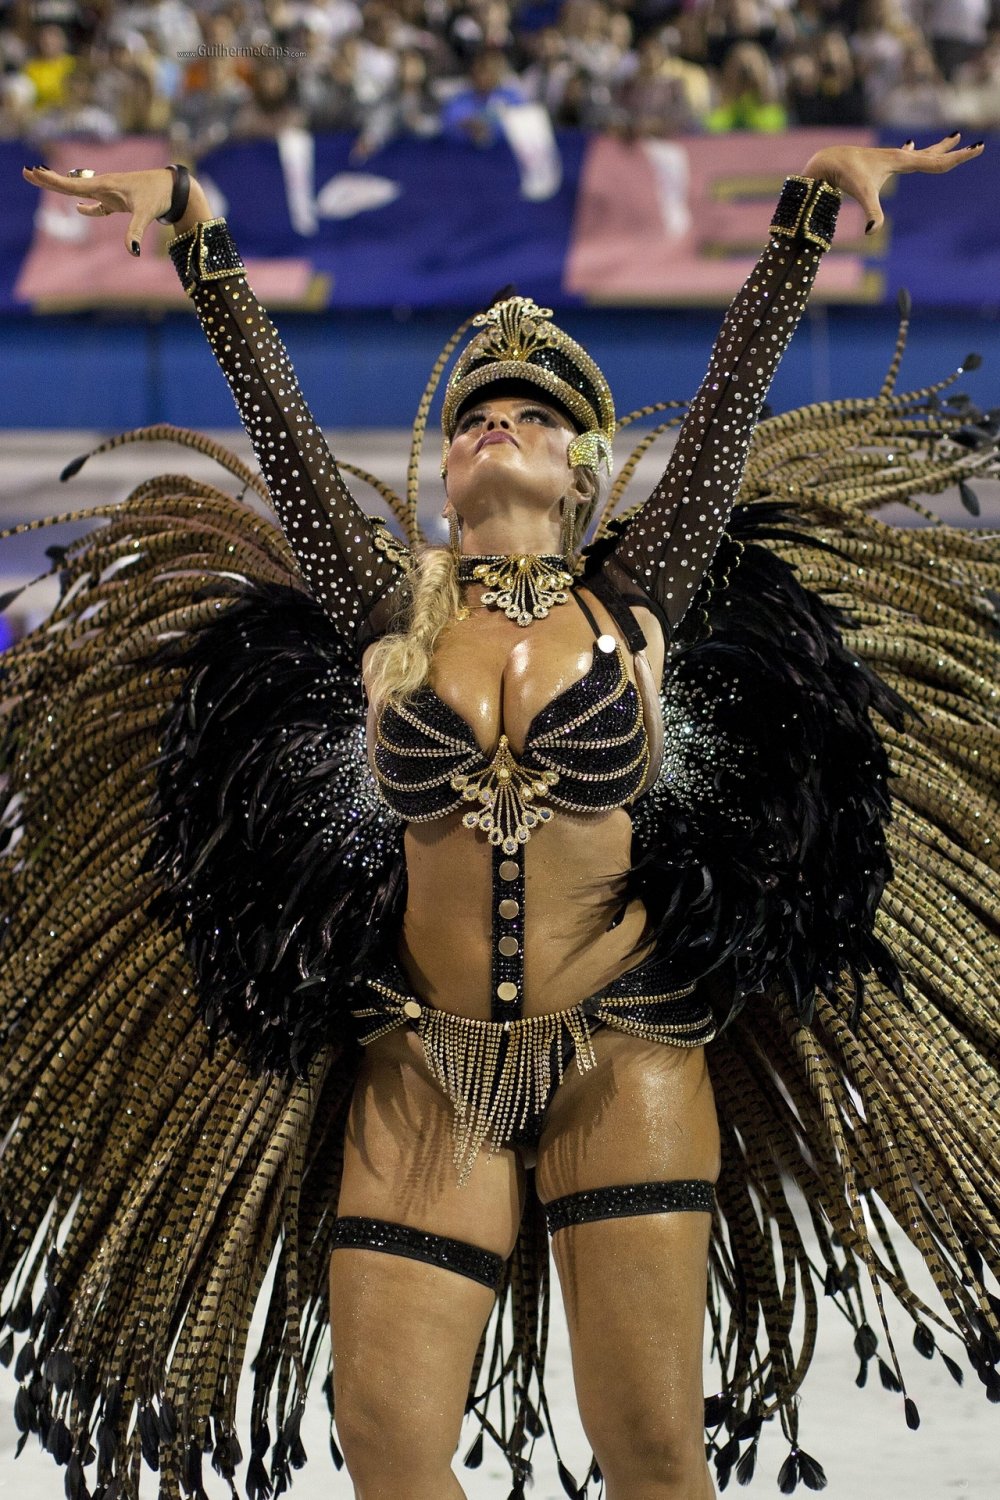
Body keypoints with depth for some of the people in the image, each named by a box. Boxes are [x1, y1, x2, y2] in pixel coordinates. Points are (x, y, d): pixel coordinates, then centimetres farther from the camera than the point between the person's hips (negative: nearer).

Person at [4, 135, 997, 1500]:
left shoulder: (634, 606, 4)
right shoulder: (396, 610, 7)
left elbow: (733, 395, -3)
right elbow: (278, 424, 1)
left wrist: (814, 208, -10)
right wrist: (197, 234, -6)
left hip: (624, 1057, -1)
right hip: (428, 1068, 1)